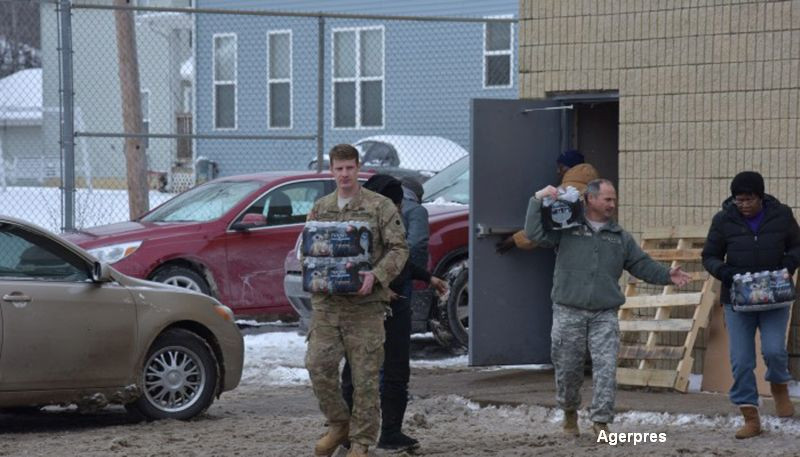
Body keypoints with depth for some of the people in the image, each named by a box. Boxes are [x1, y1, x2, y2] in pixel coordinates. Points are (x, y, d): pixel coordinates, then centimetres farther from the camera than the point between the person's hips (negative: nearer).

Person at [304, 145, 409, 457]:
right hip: (326, 302, 4)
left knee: (365, 375, -1)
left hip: (365, 303, -4)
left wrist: (376, 275, -18)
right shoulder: (320, 208, 14)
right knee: (318, 366, -4)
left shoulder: (380, 206, 1)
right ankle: (338, 425, 18)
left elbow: (399, 249, -3)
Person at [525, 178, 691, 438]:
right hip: (569, 312, -2)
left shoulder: (619, 237, 15)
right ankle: (569, 412, 29)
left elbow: (642, 265, 16)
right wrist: (538, 200, -12)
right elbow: (534, 233, -6)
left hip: (605, 315, 2)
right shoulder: (566, 228, 5)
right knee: (567, 367, 6)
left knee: (606, 367, -11)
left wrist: (666, 276, 2)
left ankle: (601, 420, -7)